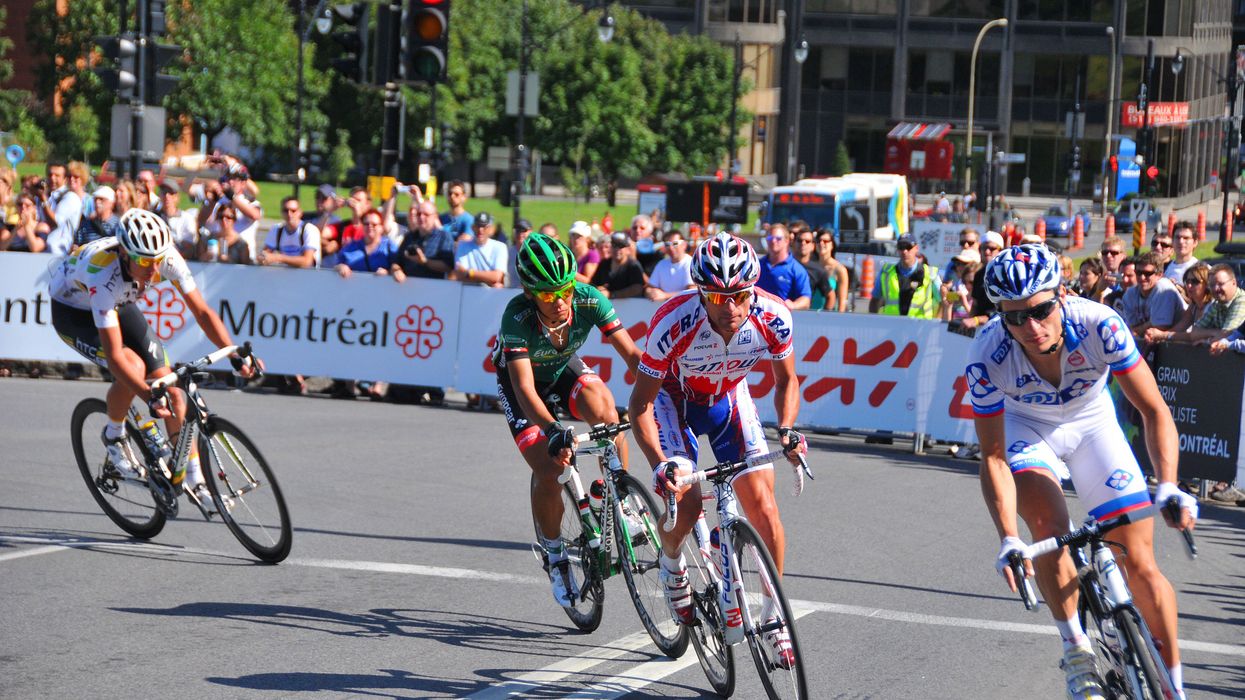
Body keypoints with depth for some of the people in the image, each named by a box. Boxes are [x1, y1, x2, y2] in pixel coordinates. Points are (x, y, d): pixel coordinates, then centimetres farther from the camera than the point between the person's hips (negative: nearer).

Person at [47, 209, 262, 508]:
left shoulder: (167, 257, -29)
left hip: (119, 304, 5)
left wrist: (236, 356, -35)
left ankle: (194, 480, 1)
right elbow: (115, 356, -43)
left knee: (172, 390, -8)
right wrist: (149, 396, -53)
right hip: (72, 311, -5)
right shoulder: (104, 275, -42)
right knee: (134, 367, -30)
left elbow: (202, 311, -23)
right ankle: (114, 436, -2)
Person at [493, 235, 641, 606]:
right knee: (548, 470, -18)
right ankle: (554, 556, 6)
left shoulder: (589, 300, -29)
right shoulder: (517, 317, -37)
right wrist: (554, 431, -57)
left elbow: (631, 354, -27)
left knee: (603, 409, -32)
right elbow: (525, 388, -42)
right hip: (518, 380, -2)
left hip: (564, 370, 2)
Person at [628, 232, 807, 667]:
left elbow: (786, 381, -8)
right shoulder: (674, 323, -37)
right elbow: (640, 404, -26)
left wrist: (787, 430, -26)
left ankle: (774, 617, 6)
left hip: (729, 398, 2)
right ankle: (672, 564, 14)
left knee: (763, 508, -10)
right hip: (674, 398, -2)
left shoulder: (773, 318, -29)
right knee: (684, 501, -21)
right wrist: (659, 463, -39)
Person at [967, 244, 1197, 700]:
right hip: (1025, 427, -1)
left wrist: (1168, 486, -43)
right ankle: (1076, 653, -11)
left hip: (1091, 423, 1)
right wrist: (1008, 540, -36)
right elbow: (993, 457, -25)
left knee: (1140, 564, -6)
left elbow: (1153, 410, -29)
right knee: (1049, 526, -29)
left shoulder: (1098, 325, -35)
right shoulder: (987, 358, -32)